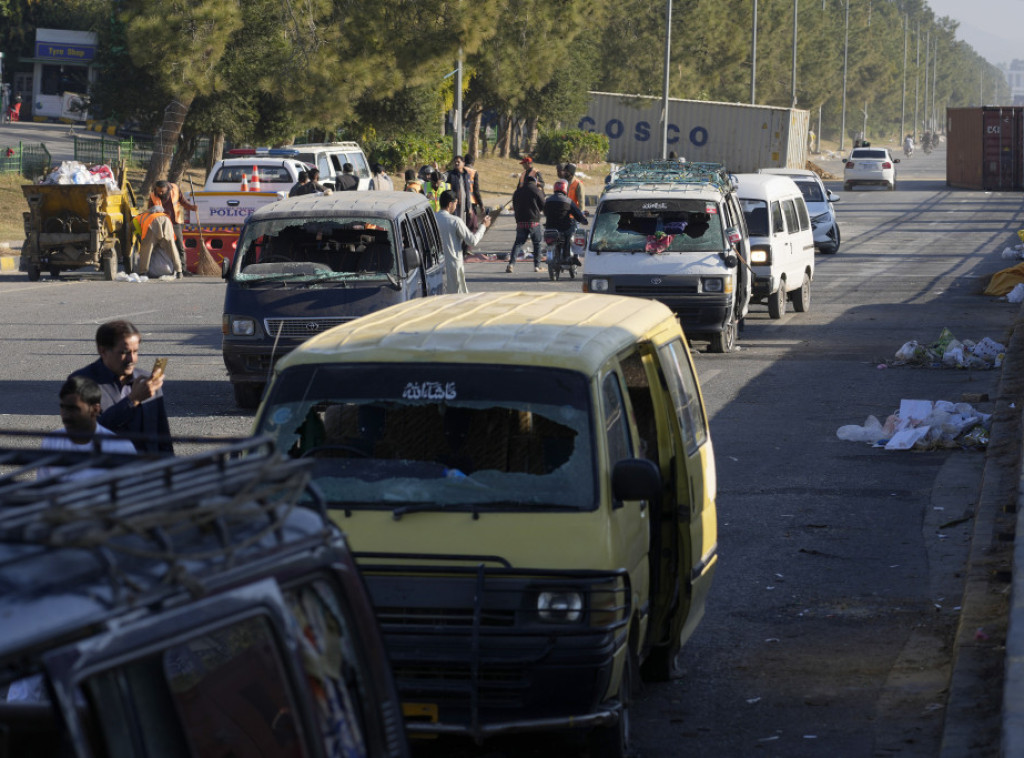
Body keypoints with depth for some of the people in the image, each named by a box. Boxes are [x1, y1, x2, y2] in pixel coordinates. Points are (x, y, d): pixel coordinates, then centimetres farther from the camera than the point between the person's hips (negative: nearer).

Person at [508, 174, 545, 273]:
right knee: (538, 243, 10)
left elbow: (514, 207, 16)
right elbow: (544, 206, 1)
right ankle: (537, 266, 7)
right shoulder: (536, 191, -3)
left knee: (518, 243, 8)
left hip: (520, 222, 4)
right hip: (534, 222, -4)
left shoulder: (517, 192, 11)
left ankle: (511, 263, -11)